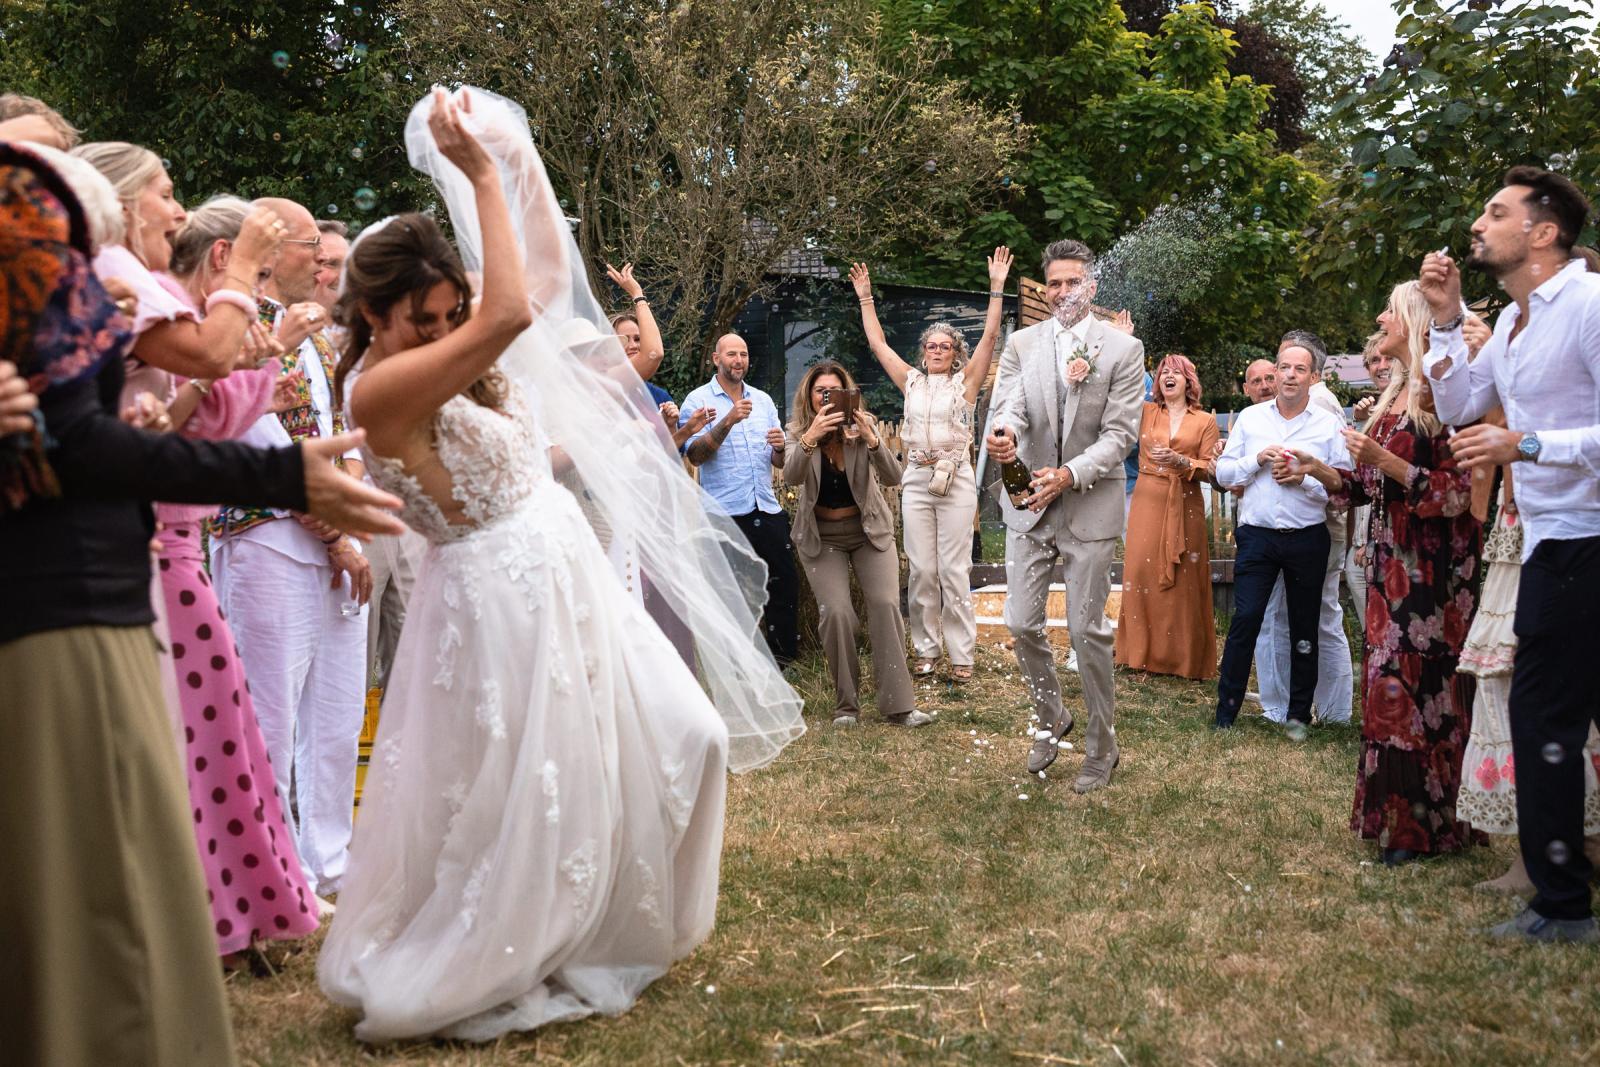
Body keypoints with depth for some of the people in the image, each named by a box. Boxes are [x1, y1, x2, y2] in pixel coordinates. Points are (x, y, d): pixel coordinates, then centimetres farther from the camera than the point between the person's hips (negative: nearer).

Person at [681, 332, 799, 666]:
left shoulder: (763, 400, 15)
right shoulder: (698, 400, 0)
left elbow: (779, 462, 15)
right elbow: (695, 455, -13)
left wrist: (780, 447, -8)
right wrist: (729, 421, -22)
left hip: (767, 510, 5)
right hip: (725, 513, -4)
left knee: (785, 583, 6)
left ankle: (783, 657, 21)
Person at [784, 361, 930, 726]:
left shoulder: (863, 425, -8)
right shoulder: (799, 431, -7)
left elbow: (892, 477, -17)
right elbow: (791, 477, -24)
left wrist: (871, 439, -35)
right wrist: (811, 437, -42)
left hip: (870, 530, 1)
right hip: (821, 535, 0)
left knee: (886, 606, -13)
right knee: (835, 613, -16)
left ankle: (897, 705, -10)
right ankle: (845, 704, -1)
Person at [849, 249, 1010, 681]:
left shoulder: (965, 381, 4)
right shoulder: (911, 381, 11)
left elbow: (989, 337, -4)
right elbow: (878, 343, 14)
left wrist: (997, 288, -10)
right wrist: (865, 297, 12)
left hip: (956, 480, -3)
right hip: (916, 480, 3)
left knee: (954, 571, -2)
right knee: (920, 570, 3)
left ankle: (961, 654, 3)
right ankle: (926, 650, 12)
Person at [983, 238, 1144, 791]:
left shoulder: (1124, 348, -4)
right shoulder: (1021, 343, 5)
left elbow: (1120, 433, -9)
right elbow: (1009, 403, -9)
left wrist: (1068, 474, -24)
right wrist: (1003, 432, -34)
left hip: (1090, 503, -3)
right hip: (1028, 502, 3)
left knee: (1088, 631, 1)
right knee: (1022, 624, 5)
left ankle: (1102, 748, 17)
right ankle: (1051, 719, 30)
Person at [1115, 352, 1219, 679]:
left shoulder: (1205, 421, 6)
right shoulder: (1145, 412, 10)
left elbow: (1209, 469, 2)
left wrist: (1180, 461, -16)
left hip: (1186, 505, -1)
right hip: (1148, 501, 1)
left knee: (1183, 580, -1)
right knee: (1142, 572, -4)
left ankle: (1184, 658, 7)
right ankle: (1143, 653, 5)